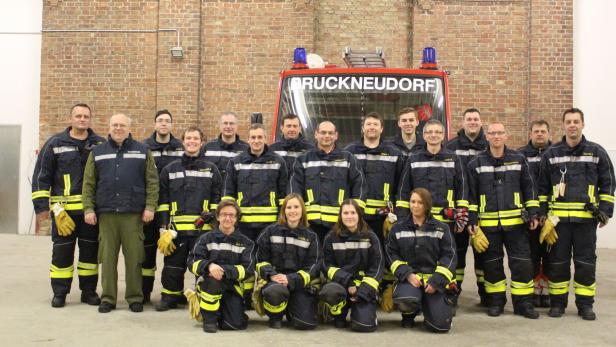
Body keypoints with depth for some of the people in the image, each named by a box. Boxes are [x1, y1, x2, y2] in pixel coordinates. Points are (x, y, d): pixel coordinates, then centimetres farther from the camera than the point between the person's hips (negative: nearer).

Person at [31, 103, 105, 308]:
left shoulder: (100, 144, 5)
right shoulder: (55, 143, 3)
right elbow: (41, 175, 3)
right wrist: (41, 205, -3)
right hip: (63, 208, -1)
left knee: (90, 250, 8)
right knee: (62, 250, 4)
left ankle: (89, 291, 19)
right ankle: (59, 293, 15)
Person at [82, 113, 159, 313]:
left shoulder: (142, 151, 8)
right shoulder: (97, 153, 12)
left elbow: (152, 182, 3)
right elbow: (89, 184, 9)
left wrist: (150, 207, -6)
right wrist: (88, 209, 0)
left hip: (133, 214, -1)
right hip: (106, 214, 2)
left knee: (134, 257, 1)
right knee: (108, 257, 5)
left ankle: (135, 297, 12)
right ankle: (108, 298, 14)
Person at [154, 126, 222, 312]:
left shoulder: (211, 169, 9)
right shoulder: (170, 169, 11)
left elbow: (217, 197, 9)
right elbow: (163, 199, 10)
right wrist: (164, 226, 2)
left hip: (203, 228, -1)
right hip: (176, 227, 1)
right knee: (173, 264, 6)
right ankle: (170, 296, 20)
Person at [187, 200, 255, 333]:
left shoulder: (245, 242, 5)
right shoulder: (207, 238, 3)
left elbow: (248, 269, -7)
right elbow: (192, 262, -6)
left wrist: (224, 270, -23)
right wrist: (209, 266, -28)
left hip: (232, 285, 1)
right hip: (208, 285, -1)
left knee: (237, 324, -19)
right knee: (213, 278, -36)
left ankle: (220, 310, 16)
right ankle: (209, 318, -14)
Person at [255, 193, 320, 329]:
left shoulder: (311, 237, 8)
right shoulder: (271, 231, 7)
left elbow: (313, 267, 0)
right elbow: (261, 259, 5)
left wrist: (291, 280, -15)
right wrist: (272, 275, -15)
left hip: (300, 282, 1)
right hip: (273, 279, -1)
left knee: (306, 323, -18)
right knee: (275, 291, -39)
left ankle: (290, 307, 19)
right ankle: (275, 316, -2)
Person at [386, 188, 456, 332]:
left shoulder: (441, 228, 3)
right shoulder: (398, 228, 6)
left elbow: (449, 256, 0)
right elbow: (392, 254, 4)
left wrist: (436, 281, -11)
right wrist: (407, 274, -11)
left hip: (434, 279, 0)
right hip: (409, 277, 0)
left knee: (441, 325, -14)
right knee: (405, 301, -36)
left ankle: (428, 305, 23)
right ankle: (409, 314, 5)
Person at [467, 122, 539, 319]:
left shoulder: (518, 160, 5)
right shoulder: (476, 164, 3)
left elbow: (529, 188, 9)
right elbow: (471, 194, 4)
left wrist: (533, 213, 3)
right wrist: (472, 219, -1)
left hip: (515, 222, 0)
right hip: (488, 223, 0)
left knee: (522, 262, 0)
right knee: (492, 264, 8)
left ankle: (523, 302, 11)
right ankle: (496, 301, 21)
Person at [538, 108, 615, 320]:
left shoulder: (597, 152, 5)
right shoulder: (551, 154, 6)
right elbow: (542, 186, 10)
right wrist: (541, 212, 5)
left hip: (586, 217, 0)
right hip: (558, 217, 1)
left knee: (586, 262, 4)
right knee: (558, 261, 5)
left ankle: (585, 303, 15)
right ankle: (557, 302, 16)